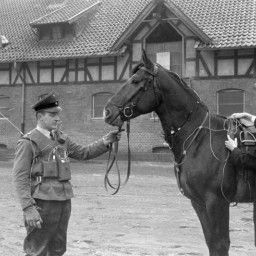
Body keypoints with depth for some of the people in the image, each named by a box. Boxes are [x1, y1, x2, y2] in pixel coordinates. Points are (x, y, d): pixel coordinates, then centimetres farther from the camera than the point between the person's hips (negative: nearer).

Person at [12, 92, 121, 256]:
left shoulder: (61, 139, 12)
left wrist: (105, 142, 0)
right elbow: (20, 178, -13)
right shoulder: (28, 142, -8)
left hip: (64, 201, 7)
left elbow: (84, 153, 16)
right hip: (43, 204, -7)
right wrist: (28, 209, -21)